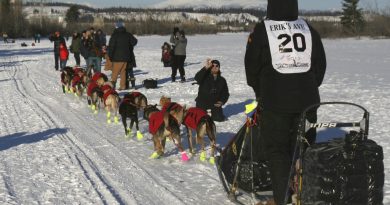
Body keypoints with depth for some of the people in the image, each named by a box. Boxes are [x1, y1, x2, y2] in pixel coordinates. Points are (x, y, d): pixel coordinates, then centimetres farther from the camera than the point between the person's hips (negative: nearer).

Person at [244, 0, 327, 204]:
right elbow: (320, 65, 11)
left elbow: (252, 67, 2)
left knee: (277, 149, 5)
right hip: (307, 99, 3)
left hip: (275, 101, -3)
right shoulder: (308, 29, 5)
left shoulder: (261, 31, -5)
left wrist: (260, 92, 18)